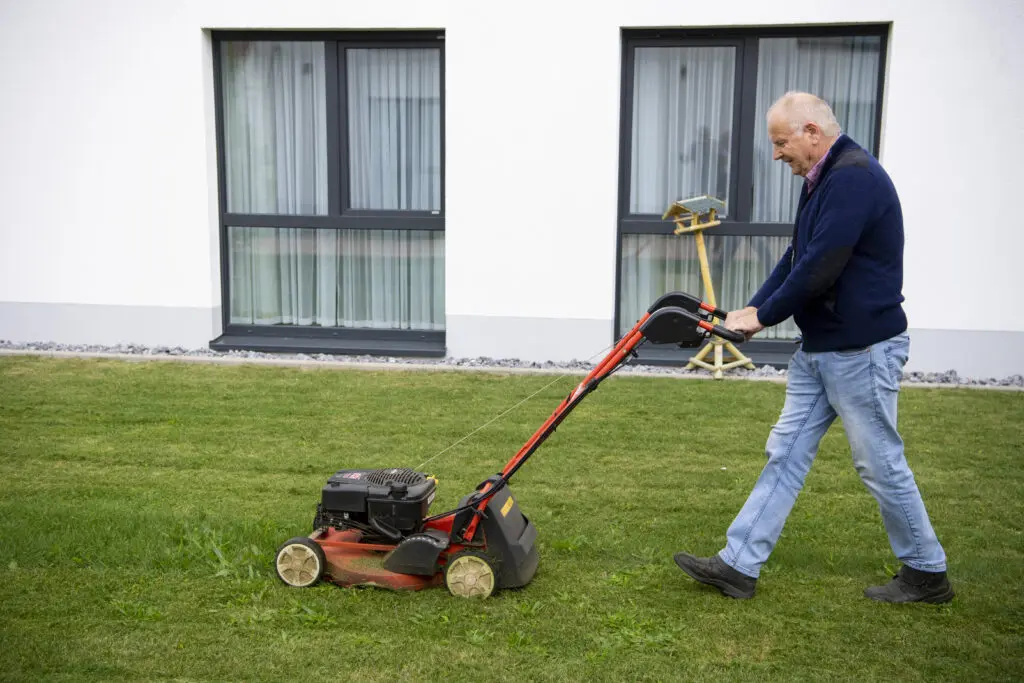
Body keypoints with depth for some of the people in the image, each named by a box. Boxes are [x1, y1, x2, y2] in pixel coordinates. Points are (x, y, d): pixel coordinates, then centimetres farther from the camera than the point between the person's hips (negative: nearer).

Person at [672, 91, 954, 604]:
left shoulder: (854, 177, -20)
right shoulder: (822, 179, 13)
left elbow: (820, 268, -25)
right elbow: (797, 257, 14)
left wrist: (763, 316, -12)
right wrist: (753, 308, 3)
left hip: (862, 350, -10)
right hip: (819, 349, 10)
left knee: (880, 464, 4)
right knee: (785, 453, 9)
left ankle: (927, 574, 24)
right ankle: (738, 565, 14)